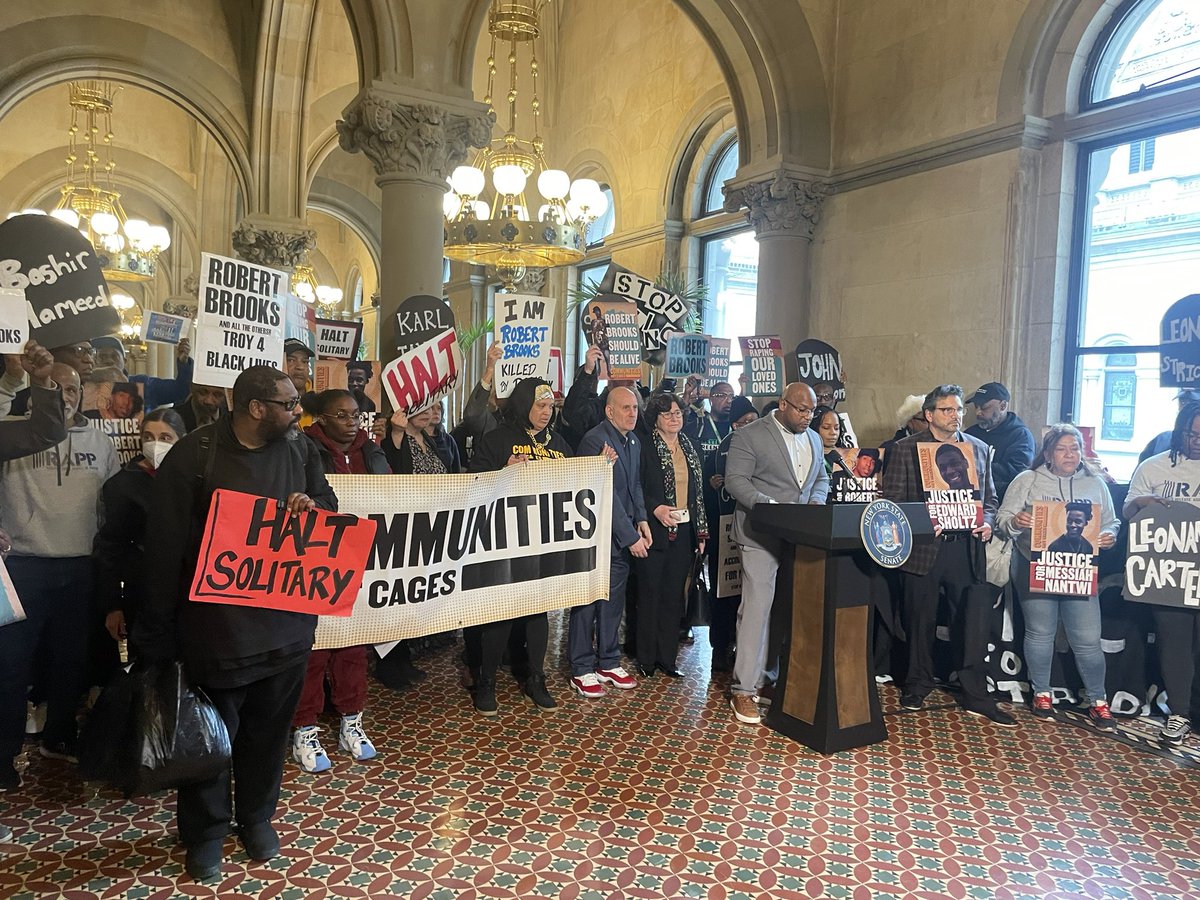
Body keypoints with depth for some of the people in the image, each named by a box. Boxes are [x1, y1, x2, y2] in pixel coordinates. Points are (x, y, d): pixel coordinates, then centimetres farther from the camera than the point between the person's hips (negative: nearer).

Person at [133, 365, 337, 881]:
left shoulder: (301, 449, 1)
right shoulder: (195, 455, -12)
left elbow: (330, 505, 15)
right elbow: (165, 542, -10)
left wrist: (312, 507, -11)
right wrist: (160, 625, -8)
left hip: (286, 621, 4)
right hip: (217, 624, -4)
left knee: (269, 729, 17)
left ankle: (257, 816, 38)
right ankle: (204, 831, 33)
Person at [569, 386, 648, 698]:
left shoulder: (634, 441, 11)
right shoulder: (594, 440, -16)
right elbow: (606, 494, -19)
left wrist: (642, 520, 4)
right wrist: (631, 536, -18)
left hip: (623, 535, 8)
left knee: (613, 599, 13)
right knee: (588, 600, 1)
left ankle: (609, 663, 25)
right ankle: (582, 670, 12)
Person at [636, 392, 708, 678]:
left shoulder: (690, 449, 12)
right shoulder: (645, 448, -5)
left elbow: (698, 493, 14)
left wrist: (701, 532, 11)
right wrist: (655, 508, -22)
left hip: (683, 533, 5)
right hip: (655, 532, -5)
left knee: (674, 596, 10)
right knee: (650, 595, 3)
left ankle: (667, 658, 19)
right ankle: (647, 659, 14)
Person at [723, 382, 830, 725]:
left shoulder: (814, 439, 16)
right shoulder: (749, 435, -5)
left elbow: (821, 479, 23)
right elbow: (735, 479, -11)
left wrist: (816, 500, 0)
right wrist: (770, 505, -23)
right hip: (762, 535, -7)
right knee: (757, 608, -9)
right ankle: (744, 690, -2)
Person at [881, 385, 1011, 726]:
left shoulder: (980, 449, 13)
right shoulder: (906, 448, 1)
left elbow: (990, 497, 17)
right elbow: (892, 498, -2)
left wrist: (987, 522, -2)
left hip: (967, 547, 3)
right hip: (924, 547, -3)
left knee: (975, 621, 1)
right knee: (921, 620, 9)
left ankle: (975, 696, 14)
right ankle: (918, 685, 26)